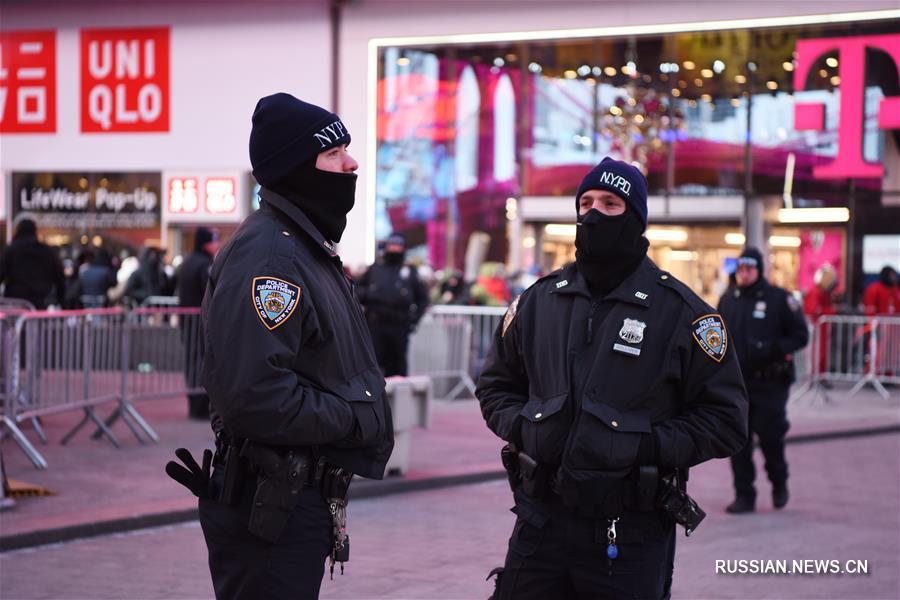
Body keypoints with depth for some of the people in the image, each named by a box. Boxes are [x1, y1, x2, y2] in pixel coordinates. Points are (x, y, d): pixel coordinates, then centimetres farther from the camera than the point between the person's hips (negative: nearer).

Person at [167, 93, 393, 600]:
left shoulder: (311, 249, 16)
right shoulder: (265, 254, -19)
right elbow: (252, 396, -29)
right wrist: (357, 421, -18)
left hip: (304, 498, 11)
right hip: (269, 508, -11)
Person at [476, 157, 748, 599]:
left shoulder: (680, 313, -2)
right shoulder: (538, 301, 10)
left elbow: (725, 420, -1)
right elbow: (495, 385, 22)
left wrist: (649, 446, -13)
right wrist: (519, 426, 1)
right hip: (540, 524, 3)